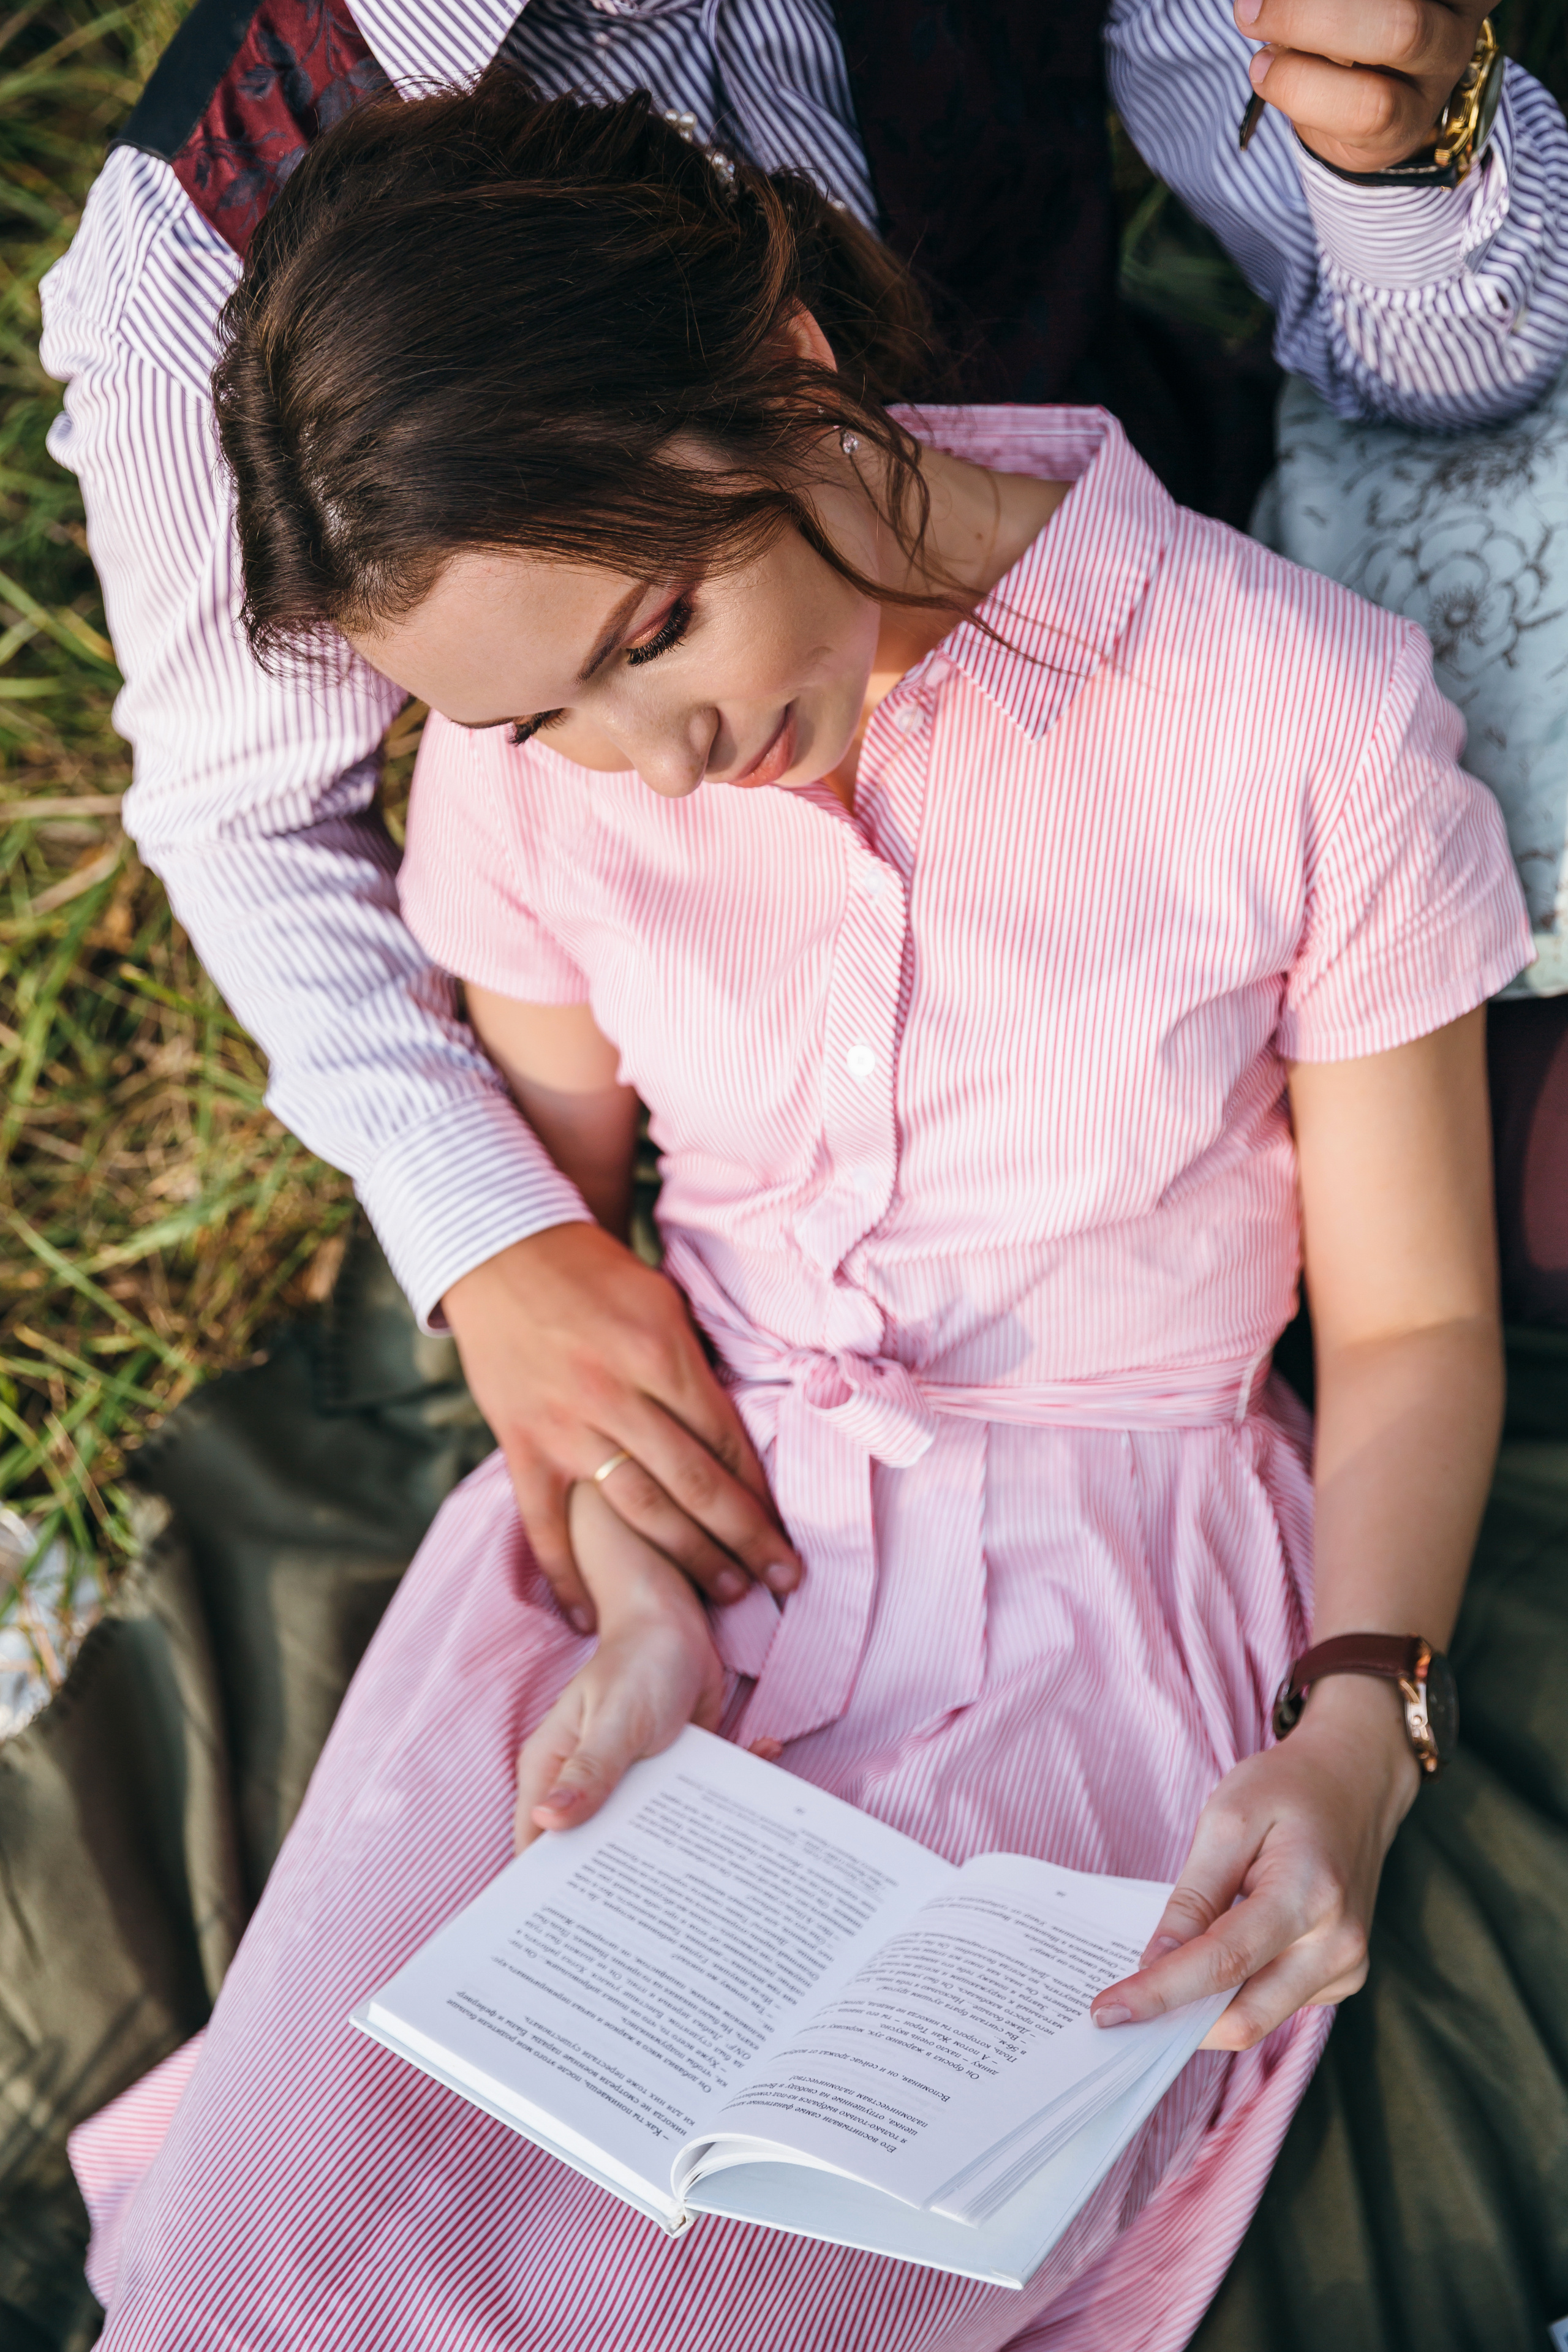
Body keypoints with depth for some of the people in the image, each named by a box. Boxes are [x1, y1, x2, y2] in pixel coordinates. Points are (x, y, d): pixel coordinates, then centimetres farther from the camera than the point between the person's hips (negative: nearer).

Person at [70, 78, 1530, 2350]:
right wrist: (631, 1597, -9)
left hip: (1105, 1574, -2)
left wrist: (1356, 1731, -20)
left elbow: (1414, 1325, -3)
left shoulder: (1303, 711, -15)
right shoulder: (534, 744, -5)